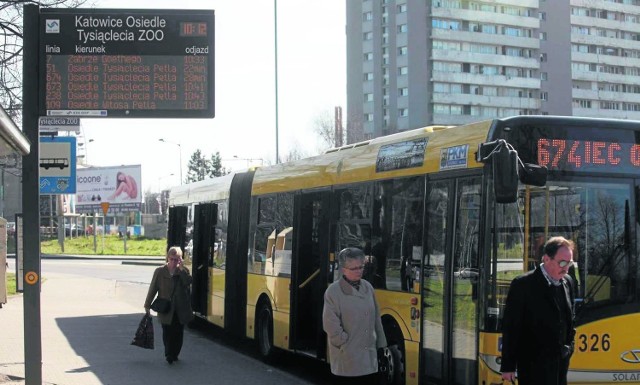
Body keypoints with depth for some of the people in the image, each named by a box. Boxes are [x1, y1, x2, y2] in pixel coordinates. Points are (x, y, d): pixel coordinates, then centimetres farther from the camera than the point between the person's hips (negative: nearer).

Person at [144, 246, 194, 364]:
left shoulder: (183, 271, 4)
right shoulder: (160, 271, 0)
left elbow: (188, 282, -17)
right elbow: (153, 289, 2)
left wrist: (181, 268, -16)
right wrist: (147, 305, 1)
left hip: (181, 310, 2)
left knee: (178, 333, 7)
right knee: (167, 333, -3)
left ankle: (175, 354, 20)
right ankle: (169, 355, 7)